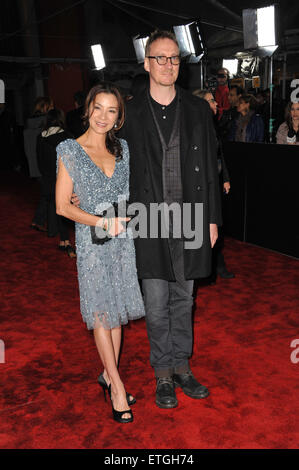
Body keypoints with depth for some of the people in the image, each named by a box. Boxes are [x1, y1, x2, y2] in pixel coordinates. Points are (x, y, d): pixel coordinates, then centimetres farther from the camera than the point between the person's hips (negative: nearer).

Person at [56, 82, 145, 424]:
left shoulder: (121, 148, 8)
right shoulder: (70, 150, -5)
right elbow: (63, 206, -7)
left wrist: (126, 215, -5)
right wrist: (101, 222, -18)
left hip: (123, 239, 4)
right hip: (93, 242, -4)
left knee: (116, 310, 12)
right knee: (102, 313, 3)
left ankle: (108, 374, 29)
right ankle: (117, 385, 16)